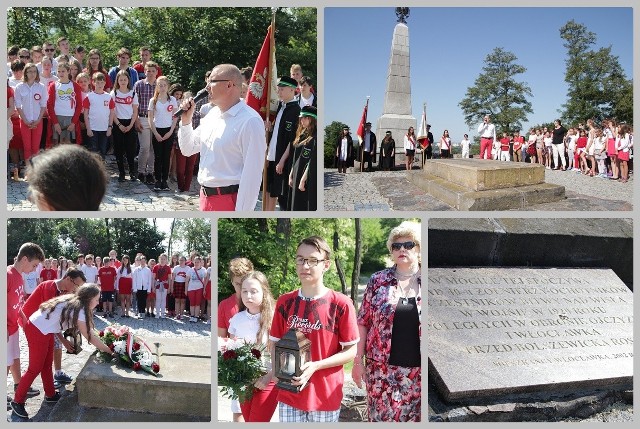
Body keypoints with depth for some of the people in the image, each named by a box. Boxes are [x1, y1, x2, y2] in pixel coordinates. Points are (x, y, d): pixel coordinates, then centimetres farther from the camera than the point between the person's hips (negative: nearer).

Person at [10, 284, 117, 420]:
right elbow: (90, 337, -14)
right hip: (37, 332, -9)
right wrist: (109, 351, -7)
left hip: (44, 330, 9)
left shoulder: (73, 302, 5)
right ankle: (18, 401, 13)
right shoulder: (78, 310, -20)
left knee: (47, 365, 18)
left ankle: (50, 395, 31)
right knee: (35, 368, 2)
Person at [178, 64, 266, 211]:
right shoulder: (211, 115, 10)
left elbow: (252, 174, -19)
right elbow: (187, 150, 19)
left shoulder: (250, 121, -16)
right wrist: (186, 120, 3)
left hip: (229, 199, -8)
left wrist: (241, 212, -20)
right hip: (206, 196, 8)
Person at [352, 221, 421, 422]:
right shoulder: (378, 281, 2)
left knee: (414, 420, 9)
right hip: (382, 368, 0)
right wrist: (358, 361, 0)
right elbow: (363, 323, 4)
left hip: (418, 371, 0)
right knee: (383, 418, 5)